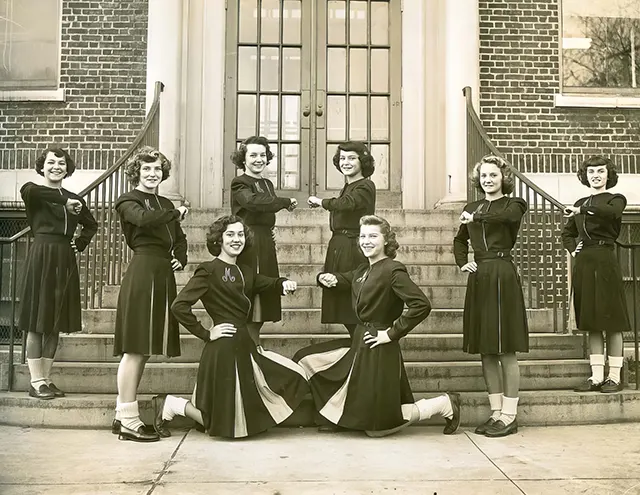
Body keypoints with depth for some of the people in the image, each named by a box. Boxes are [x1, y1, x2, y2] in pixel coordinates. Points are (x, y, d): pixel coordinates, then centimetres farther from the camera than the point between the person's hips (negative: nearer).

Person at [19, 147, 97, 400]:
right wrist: (64, 201, -28)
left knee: (56, 322, 8)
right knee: (37, 320, -3)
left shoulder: (73, 198, 13)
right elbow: (28, 190, -27)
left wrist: (81, 244, 10)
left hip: (65, 260, 5)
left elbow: (91, 224, 27)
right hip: (41, 258, -5)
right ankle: (36, 381, 2)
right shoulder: (33, 191, -1)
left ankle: (46, 379, 16)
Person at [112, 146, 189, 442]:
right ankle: (129, 422, -3)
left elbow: (180, 239, 29)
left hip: (163, 276, 8)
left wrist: (181, 258, 9)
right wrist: (176, 214, -8)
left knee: (142, 349, 8)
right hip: (142, 273, -8)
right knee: (135, 348, -8)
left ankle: (122, 415, 15)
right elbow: (144, 218, -22)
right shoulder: (128, 201, 0)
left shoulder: (165, 205, 22)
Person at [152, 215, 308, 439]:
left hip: (245, 346, 8)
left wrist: (285, 283, -20)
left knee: (295, 376, 10)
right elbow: (179, 306, -16)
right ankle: (172, 405, 17)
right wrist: (206, 334, -13)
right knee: (226, 423, -2)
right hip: (224, 349, -8)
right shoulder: (209, 270, -10)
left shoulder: (246, 272, 14)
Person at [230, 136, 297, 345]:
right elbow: (253, 201, -26)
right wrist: (286, 202, -17)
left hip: (266, 248, 8)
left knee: (263, 301, 9)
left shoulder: (267, 184, 19)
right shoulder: (239, 183, -5)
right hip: (248, 249, -8)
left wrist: (270, 233, 11)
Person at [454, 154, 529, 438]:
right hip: (478, 277, 6)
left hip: (502, 275, -6)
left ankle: (509, 416, 4)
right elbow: (460, 240, 29)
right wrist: (462, 263, 12)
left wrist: (475, 217, -16)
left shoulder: (512, 204, 1)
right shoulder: (472, 209, 16)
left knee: (506, 350, -4)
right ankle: (496, 412, 17)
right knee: (486, 351, 8)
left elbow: (508, 216, -25)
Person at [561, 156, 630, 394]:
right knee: (591, 323, 8)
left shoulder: (615, 199, 2)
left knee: (611, 322, -1)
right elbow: (567, 233, 26)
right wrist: (572, 248, 8)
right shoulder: (580, 204, 16)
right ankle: (596, 377, 13)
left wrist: (583, 209, -24)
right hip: (583, 263, 6)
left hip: (604, 261, -5)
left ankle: (614, 377, 6)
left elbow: (611, 212, -24)